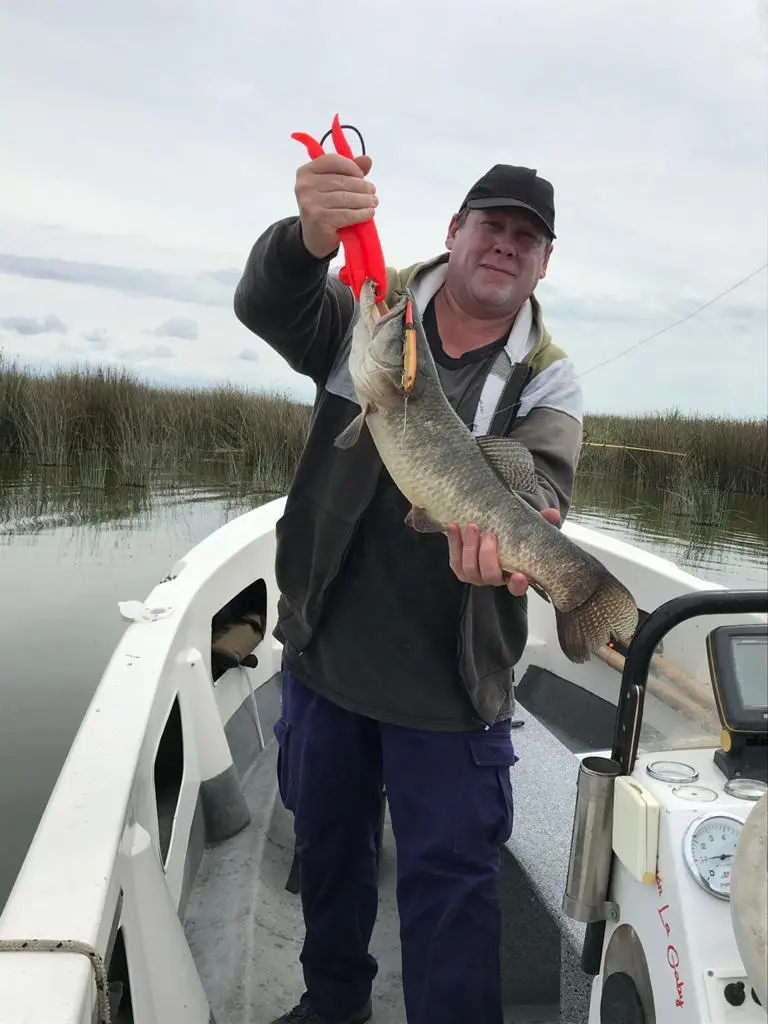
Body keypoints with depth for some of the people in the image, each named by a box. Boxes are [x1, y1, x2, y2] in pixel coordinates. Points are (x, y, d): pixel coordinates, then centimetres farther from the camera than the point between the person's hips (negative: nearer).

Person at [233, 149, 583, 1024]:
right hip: (321, 651, 3)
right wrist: (311, 238, -40)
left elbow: (540, 479, -20)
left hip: (447, 684, -2)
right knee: (325, 841, 22)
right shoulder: (370, 310, 0)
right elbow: (265, 305, -18)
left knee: (447, 879, 4)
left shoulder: (546, 377, -2)